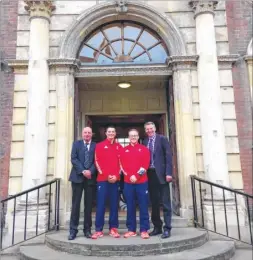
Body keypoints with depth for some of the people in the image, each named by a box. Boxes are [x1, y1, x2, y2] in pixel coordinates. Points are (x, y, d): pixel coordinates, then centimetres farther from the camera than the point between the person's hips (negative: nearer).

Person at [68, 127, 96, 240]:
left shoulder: (95, 145, 8)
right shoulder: (76, 144, 9)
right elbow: (73, 159, -2)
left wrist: (90, 171, -15)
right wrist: (83, 171, -13)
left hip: (90, 177, 1)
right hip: (78, 177, 0)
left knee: (88, 204, 4)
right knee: (75, 204, 1)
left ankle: (87, 230, 13)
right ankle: (73, 230, 8)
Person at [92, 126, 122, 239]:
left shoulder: (119, 147, 11)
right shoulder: (99, 146, 4)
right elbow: (97, 161, -1)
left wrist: (117, 175, -4)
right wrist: (105, 175, -8)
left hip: (115, 179, 2)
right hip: (102, 179, -2)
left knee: (114, 204, 5)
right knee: (101, 204, -2)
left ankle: (113, 228, 14)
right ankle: (98, 230, 5)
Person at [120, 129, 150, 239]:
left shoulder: (144, 149, 6)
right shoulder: (124, 150, 10)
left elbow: (145, 164, -3)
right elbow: (122, 165, 3)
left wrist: (136, 176, -12)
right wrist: (130, 176, -11)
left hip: (142, 181, -1)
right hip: (128, 182, 2)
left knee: (143, 206, 1)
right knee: (130, 206, 6)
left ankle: (144, 230, 9)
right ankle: (131, 229, 16)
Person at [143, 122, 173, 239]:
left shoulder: (162, 139, -1)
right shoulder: (144, 142, 13)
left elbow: (168, 156, -6)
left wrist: (168, 173, -14)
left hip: (161, 174, -5)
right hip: (150, 174, 5)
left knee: (165, 203, 0)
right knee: (154, 203, 11)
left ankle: (167, 228, 7)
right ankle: (157, 227, 22)